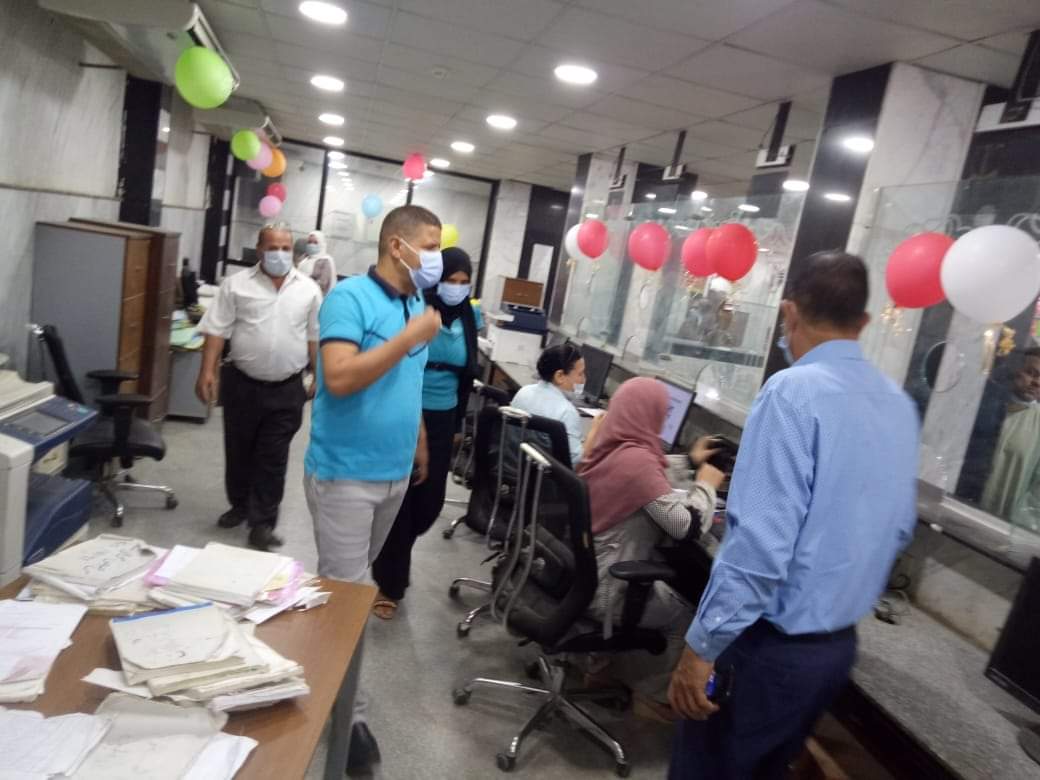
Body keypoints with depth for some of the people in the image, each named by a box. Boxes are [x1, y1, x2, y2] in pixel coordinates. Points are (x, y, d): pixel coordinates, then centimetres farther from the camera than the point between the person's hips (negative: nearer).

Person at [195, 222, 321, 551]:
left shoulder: (308, 289, 2)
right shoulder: (236, 284, -2)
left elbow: (315, 338, 6)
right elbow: (217, 331, -3)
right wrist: (207, 371, -11)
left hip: (286, 389, 0)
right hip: (242, 383, 1)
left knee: (273, 459, 3)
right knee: (238, 450, 15)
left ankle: (262, 523, 11)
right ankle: (240, 505, 36)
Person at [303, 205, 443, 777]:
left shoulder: (418, 306, 8)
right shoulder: (350, 297, -15)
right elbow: (339, 378, -27)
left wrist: (419, 442, 22)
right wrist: (412, 337, -22)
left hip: (394, 473, 7)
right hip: (346, 473, -7)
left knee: (354, 583, 21)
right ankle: (347, 715, 14)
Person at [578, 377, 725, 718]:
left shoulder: (608, 447, 0)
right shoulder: (637, 459, -26)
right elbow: (687, 527, -22)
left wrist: (691, 461, 27)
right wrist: (706, 484, -5)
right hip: (601, 588, -8)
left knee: (669, 584, 29)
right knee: (686, 612, 14)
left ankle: (616, 666, 36)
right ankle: (653, 693, 28)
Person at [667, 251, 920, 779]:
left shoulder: (794, 391, -20)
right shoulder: (899, 404, 5)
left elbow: (760, 541, -26)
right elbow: (898, 531, 15)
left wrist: (702, 645, -17)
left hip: (773, 642, -7)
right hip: (840, 643, 8)